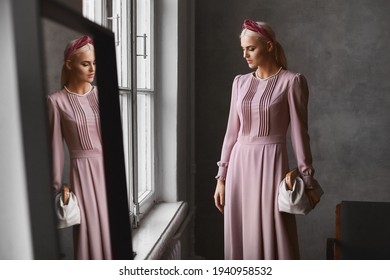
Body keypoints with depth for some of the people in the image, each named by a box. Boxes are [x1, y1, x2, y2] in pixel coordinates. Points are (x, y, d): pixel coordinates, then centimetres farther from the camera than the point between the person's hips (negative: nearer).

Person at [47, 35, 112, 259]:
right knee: (90, 229, 6)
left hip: (108, 167, 3)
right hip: (83, 171, -3)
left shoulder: (101, 94, 3)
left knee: (112, 226, 12)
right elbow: (57, 146, -4)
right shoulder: (57, 101, -7)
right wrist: (58, 185, -1)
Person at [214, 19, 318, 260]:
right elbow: (232, 132, 10)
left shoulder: (291, 81, -5)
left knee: (272, 238, 1)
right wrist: (222, 176, 8)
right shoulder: (240, 82, 10)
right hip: (240, 164, 5)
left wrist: (307, 178, -5)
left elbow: (299, 131, -5)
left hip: (270, 164, -5)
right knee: (240, 237, 11)